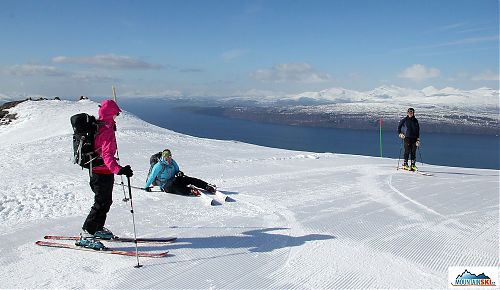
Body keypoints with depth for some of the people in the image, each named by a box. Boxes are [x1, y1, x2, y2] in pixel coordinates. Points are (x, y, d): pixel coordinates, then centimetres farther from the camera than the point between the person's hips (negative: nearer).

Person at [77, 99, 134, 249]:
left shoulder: (97, 125, 9)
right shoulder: (107, 129, -20)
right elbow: (107, 155, -32)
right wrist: (119, 170, -44)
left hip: (96, 170, 10)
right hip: (103, 171, -10)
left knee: (106, 201, 21)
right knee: (101, 204, -5)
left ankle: (98, 229, 34)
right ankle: (86, 234, -2)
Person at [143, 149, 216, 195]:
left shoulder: (172, 162, 6)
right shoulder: (158, 166, -12)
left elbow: (176, 170, 20)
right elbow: (152, 177, -7)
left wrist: (179, 173, -3)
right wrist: (146, 187, -6)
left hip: (174, 180, 6)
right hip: (166, 186, -6)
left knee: (189, 179, -16)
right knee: (176, 187, -40)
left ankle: (208, 186, -25)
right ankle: (191, 191, -59)